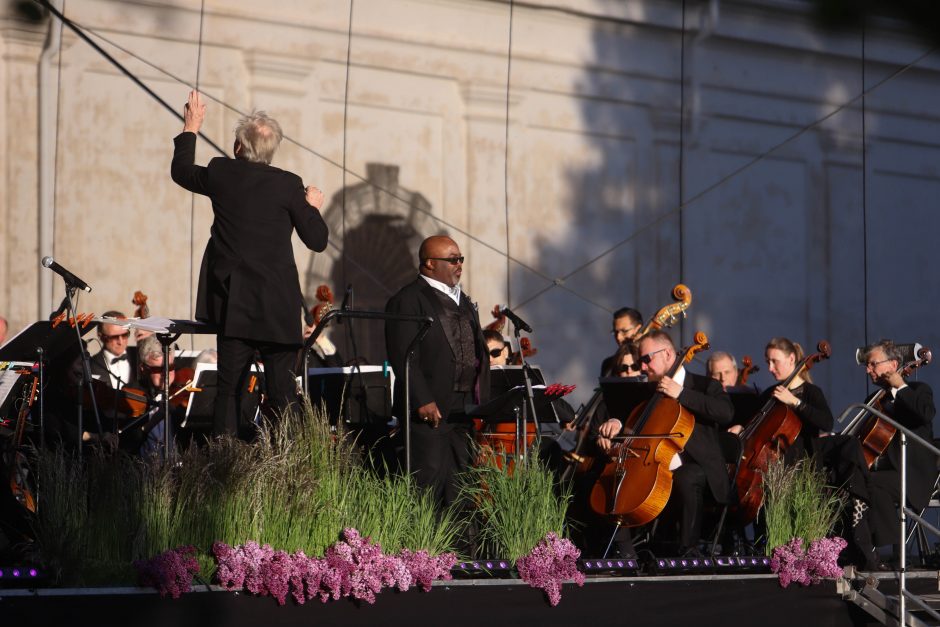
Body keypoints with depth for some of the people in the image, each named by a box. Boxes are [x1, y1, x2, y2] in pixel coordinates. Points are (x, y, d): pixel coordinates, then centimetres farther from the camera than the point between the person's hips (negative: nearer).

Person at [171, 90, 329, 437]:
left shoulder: (221, 173, -1)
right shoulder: (289, 185, -7)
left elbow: (181, 171, 21)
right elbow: (317, 240, -3)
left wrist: (191, 128, 33)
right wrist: (313, 207, 15)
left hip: (233, 304, 2)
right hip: (277, 305, -2)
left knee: (229, 389, 7)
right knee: (282, 392, 3)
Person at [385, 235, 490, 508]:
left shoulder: (463, 301, 20)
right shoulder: (408, 300, -8)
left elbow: (479, 352, 23)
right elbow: (403, 355, -15)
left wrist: (482, 400, 14)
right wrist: (422, 401, -21)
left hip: (464, 409, 8)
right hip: (430, 409, -8)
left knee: (458, 483, 11)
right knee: (430, 481, -9)